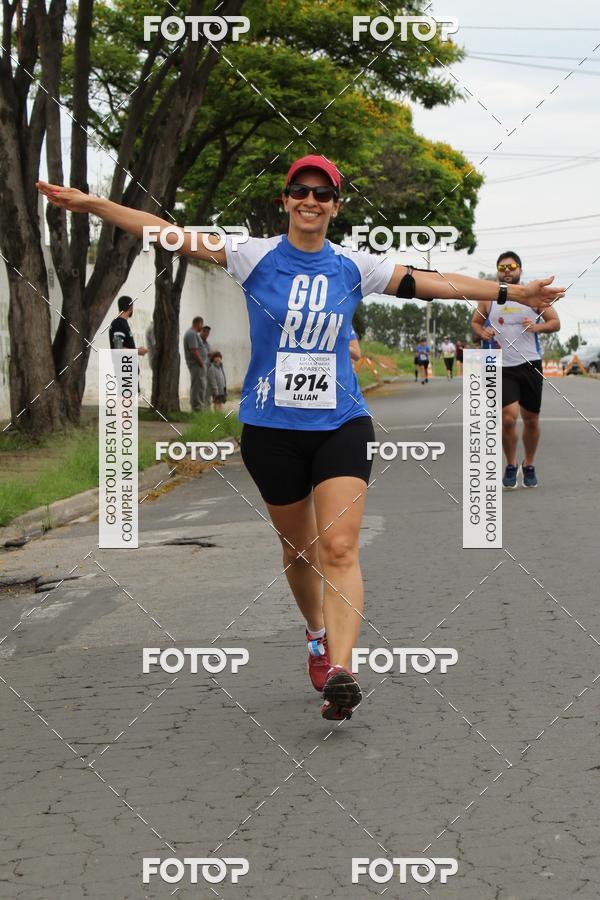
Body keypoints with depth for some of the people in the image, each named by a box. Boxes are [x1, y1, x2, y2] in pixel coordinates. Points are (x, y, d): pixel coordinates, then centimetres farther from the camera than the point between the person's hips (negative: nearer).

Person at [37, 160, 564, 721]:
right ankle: (317, 635, 39)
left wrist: (512, 292, 1)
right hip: (270, 428, 0)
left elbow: (435, 283, 4)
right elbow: (169, 233, -8)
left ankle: (339, 672, -22)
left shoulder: (354, 267, 3)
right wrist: (89, 204, -15)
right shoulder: (255, 257, -2)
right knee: (297, 549, 12)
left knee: (339, 549, -14)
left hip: (341, 424, 0)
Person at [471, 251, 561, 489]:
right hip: (502, 367, -1)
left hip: (530, 364, 1)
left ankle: (529, 465, 30)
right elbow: (475, 322, 16)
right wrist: (482, 332, -7)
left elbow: (555, 322, 4)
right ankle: (511, 465, 6)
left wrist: (537, 327, -16)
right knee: (508, 417, -15)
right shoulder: (488, 298, 2)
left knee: (531, 420, 9)